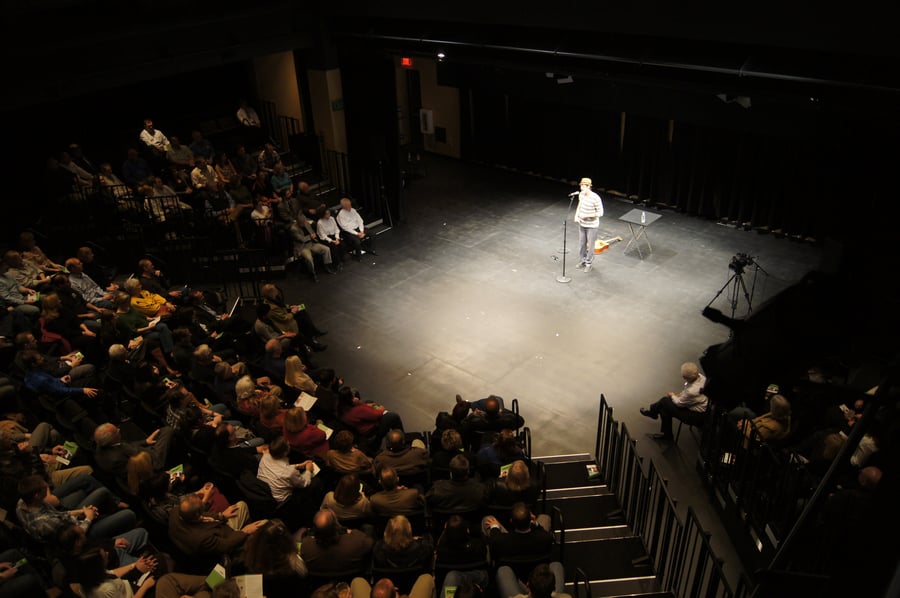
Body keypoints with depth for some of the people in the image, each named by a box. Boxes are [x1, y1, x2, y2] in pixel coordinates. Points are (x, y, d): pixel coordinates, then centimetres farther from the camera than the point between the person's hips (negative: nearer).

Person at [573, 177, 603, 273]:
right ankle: (583, 260, 36)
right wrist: (576, 215, -1)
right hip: (582, 224, 6)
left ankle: (589, 263, 22)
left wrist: (586, 215, -23)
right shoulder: (581, 194, -5)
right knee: (581, 243, 17)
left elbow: (600, 213, -19)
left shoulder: (595, 198, -24)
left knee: (590, 245, 5)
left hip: (592, 226, -6)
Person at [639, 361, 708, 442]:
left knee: (664, 401, -3)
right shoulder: (700, 376, -14)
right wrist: (679, 394, 3)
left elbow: (679, 403, -15)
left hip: (697, 416, -8)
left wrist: (673, 396, 4)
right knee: (665, 408, 8)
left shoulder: (692, 391, -36)